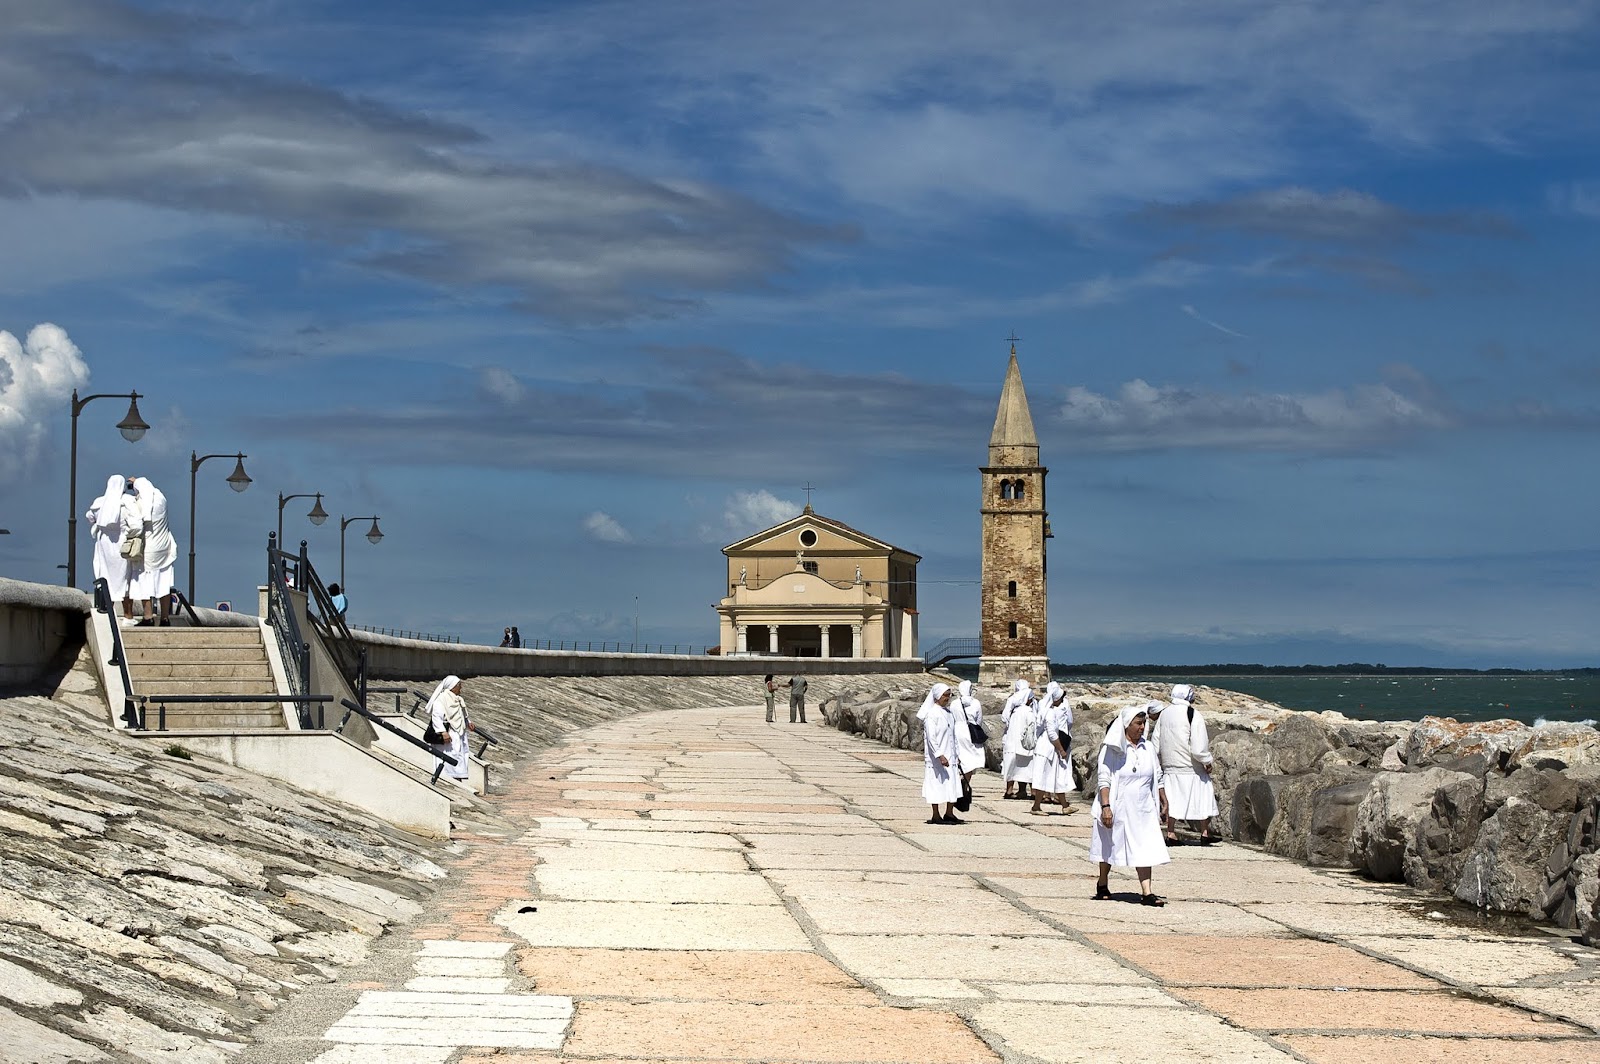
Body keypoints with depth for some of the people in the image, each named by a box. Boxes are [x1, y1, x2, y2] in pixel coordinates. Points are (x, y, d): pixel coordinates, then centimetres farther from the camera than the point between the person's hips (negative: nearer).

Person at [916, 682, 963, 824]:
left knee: (953, 784, 9)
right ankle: (936, 816, 6)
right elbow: (931, 737, -20)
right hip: (936, 756, -8)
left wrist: (954, 755, 19)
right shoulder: (932, 714, -15)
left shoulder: (948, 712, 11)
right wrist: (940, 755, -27)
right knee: (937, 784, -1)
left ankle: (949, 813, 19)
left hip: (949, 755, 8)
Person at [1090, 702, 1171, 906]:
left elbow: (1158, 778, 14)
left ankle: (1146, 892, -10)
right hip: (1118, 808, -4)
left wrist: (1164, 803, 12)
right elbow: (1103, 779, -12)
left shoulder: (1148, 748, 6)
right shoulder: (1111, 749, -9)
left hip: (1143, 810, 4)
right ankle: (1102, 883, 32)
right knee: (1110, 846, 12)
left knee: (1145, 848, -6)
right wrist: (1105, 806, -19)